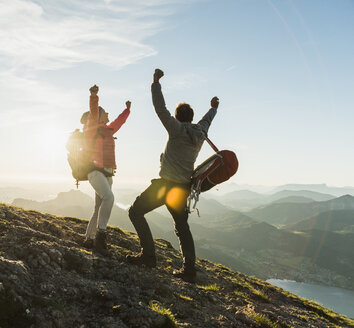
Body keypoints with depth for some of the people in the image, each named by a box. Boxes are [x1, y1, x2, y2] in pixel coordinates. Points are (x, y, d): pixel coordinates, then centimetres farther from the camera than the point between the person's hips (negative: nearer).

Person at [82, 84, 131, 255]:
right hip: (96, 171, -9)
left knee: (99, 209, 9)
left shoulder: (107, 130, 23)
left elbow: (119, 121, 40)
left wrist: (127, 109, 52)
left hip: (106, 174, 9)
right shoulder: (91, 127, 2)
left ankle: (89, 239, 17)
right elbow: (93, 111, -16)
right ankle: (100, 234, -34)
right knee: (108, 197, -31)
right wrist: (93, 96, -33)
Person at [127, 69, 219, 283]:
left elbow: (160, 108, -11)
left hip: (167, 185, -7)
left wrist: (156, 82, -5)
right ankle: (190, 269, 12)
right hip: (184, 188, 7)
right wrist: (214, 108, 51)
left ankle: (148, 255, -6)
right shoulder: (200, 133, 9)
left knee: (136, 212, 2)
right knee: (182, 227, 15)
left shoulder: (177, 129, -8)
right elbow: (206, 120, 30)